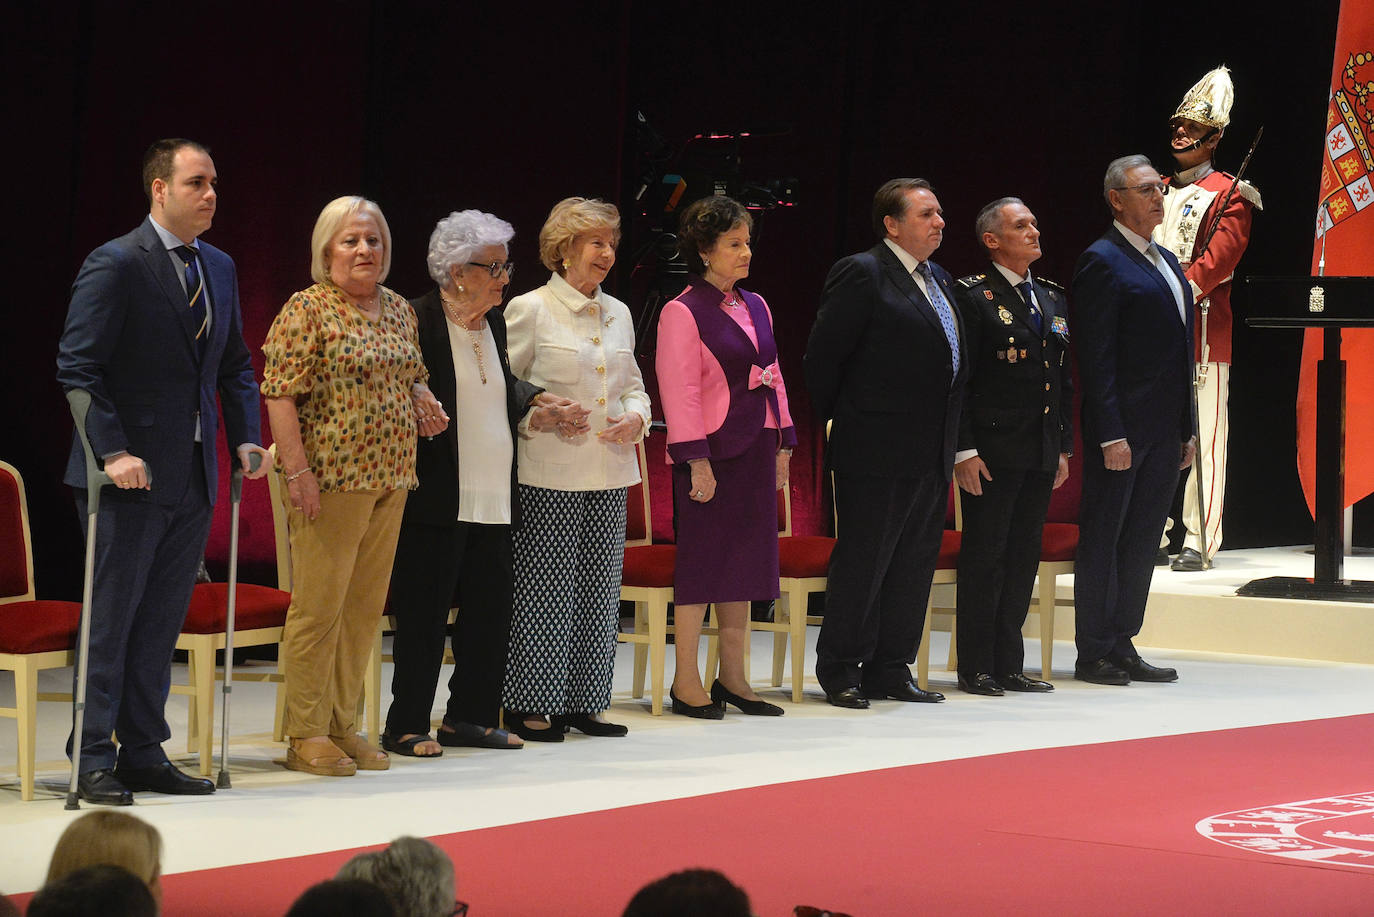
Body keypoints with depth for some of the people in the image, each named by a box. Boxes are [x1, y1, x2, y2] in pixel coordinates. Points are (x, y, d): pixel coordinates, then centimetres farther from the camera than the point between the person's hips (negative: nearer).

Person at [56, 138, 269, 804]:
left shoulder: (219, 268, 13)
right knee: (112, 617, -2)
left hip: (194, 474, 7)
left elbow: (235, 366, 20)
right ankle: (94, 757, 4)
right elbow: (77, 367, -14)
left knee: (162, 622, 10)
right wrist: (113, 451, -21)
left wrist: (246, 437, 6)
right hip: (132, 473, -7)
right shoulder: (116, 264, -10)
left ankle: (143, 752, 17)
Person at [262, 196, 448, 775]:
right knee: (319, 604, -4)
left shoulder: (399, 309, 14)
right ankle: (307, 735, 2)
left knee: (366, 605, 10)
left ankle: (343, 725, 18)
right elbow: (280, 393, -12)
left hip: (389, 478, 7)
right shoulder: (307, 310, -8)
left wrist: (424, 403, 4)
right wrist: (297, 471, -18)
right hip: (331, 479, -7)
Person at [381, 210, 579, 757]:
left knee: (490, 609, 10)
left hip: (494, 498, 8)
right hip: (439, 500, -8)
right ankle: (406, 727, 3)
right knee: (425, 610, -4)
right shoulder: (418, 321, -9)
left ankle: (469, 717, 21)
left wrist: (534, 403, 8)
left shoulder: (494, 324, 15)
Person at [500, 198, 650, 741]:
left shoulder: (618, 314, 14)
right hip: (548, 474, -6)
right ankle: (531, 706, 2)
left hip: (609, 472, 6)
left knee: (600, 589, 7)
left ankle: (585, 701, 14)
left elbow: (634, 385, 23)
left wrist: (636, 418, 3)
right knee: (545, 588, -5)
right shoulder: (530, 310, -3)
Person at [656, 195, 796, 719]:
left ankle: (733, 677, 16)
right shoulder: (683, 312, -9)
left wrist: (782, 445, 13)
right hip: (710, 451, -7)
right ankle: (686, 683, 2)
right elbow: (680, 392, -13)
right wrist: (697, 460, -17)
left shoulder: (755, 307, 14)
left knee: (744, 557, 9)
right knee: (701, 559, -4)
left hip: (754, 449, 7)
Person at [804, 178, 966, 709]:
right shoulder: (862, 275, -10)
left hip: (931, 457, 8)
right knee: (862, 561, -2)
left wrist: (949, 438, 15)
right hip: (877, 454, -8)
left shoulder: (939, 281, 16)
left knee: (914, 564, 10)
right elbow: (823, 356, -11)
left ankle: (890, 671, 17)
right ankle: (841, 672, 6)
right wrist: (841, 419, -3)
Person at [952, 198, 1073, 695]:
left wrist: (1064, 446, 14)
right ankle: (975, 668, 3)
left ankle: (1009, 664, 16)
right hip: (993, 451, -7)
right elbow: (956, 380, -10)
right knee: (984, 557, -3)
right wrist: (963, 450, -16)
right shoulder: (972, 296, -6)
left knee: (1023, 559, 9)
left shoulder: (1053, 298, 16)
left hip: (1042, 452, 7)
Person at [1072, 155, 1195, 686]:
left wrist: (1187, 429, 15)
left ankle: (1121, 646, 17)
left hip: (1164, 433, 8)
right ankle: (1093, 654, 4)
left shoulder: (1167, 263, 17)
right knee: (1102, 539, -1)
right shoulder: (1102, 262, -9)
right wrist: (1111, 435, -20)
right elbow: (1096, 358, -15)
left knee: (1141, 542, 11)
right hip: (1123, 429, -8)